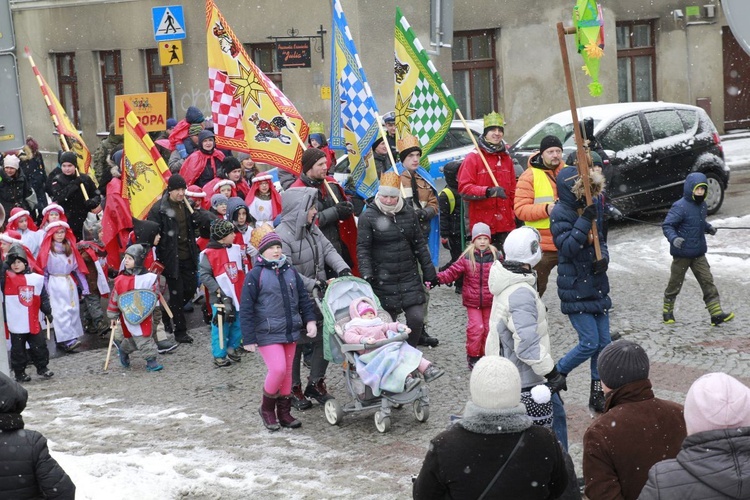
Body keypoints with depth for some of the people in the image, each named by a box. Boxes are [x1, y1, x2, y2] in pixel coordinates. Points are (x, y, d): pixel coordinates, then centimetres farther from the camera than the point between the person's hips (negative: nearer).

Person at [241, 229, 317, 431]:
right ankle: (266, 408, 9)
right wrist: (249, 339, -11)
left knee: (287, 371, 10)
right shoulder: (255, 275, -8)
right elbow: (246, 310, -8)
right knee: (278, 369, -14)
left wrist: (310, 320, 4)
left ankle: (284, 412, 22)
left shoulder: (290, 270, 9)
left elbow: (303, 297, 16)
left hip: (290, 331, 6)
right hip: (268, 334, -6)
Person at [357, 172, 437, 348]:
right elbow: (363, 248, -6)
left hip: (410, 278, 3)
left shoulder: (409, 213, 6)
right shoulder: (368, 217, -5)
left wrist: (429, 271, 13)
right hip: (383, 280, -3)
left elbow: (419, 244, 13)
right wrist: (367, 275, -16)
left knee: (416, 318, -2)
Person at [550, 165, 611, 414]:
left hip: (597, 288, 8)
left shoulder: (587, 209, 11)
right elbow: (567, 247, -22)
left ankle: (598, 394, 19)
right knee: (590, 343, -10)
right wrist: (584, 221, -27)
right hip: (575, 290, -8)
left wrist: (603, 258, -3)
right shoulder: (560, 212, -12)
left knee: (604, 342, 8)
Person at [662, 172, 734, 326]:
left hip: (699, 253, 6)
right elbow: (667, 225, -22)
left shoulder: (701, 205, 5)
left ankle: (716, 313, -2)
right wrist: (673, 238, -36)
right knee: (675, 284, 9)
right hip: (682, 254, -6)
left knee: (707, 281, 0)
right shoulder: (680, 207, -20)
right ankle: (668, 312, 27)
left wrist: (708, 228, 11)